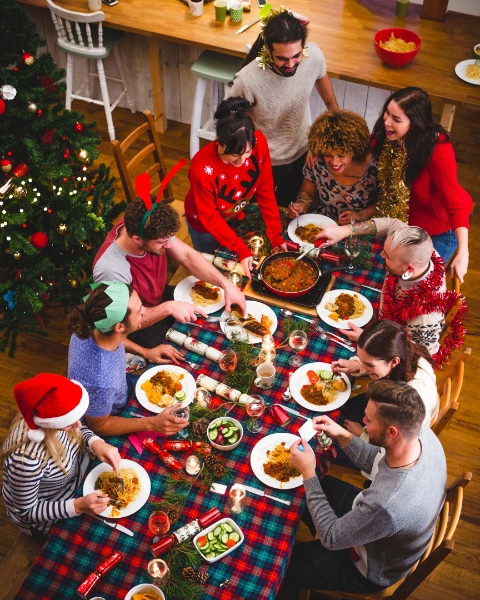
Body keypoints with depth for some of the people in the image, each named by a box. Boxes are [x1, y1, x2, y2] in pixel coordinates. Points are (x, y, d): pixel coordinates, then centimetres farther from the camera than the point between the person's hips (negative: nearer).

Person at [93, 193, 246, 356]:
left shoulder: (151, 229, -22)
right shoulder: (111, 270, -39)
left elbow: (187, 256, -11)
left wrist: (226, 284, -21)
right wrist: (168, 308, -38)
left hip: (162, 296, 7)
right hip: (143, 328, -6)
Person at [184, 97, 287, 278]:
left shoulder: (259, 143, -30)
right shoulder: (202, 169, -39)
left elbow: (265, 191, -17)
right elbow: (209, 217, -25)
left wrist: (275, 234, -18)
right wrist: (241, 249, -29)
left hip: (238, 215, 4)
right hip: (205, 223, -4)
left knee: (241, 270, 26)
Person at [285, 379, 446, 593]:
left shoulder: (385, 505, -48)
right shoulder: (423, 434, -25)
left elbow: (331, 538, -29)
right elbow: (376, 462, -3)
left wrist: (308, 472, -26)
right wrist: (342, 435, -17)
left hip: (372, 568, -7)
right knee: (325, 485, 23)